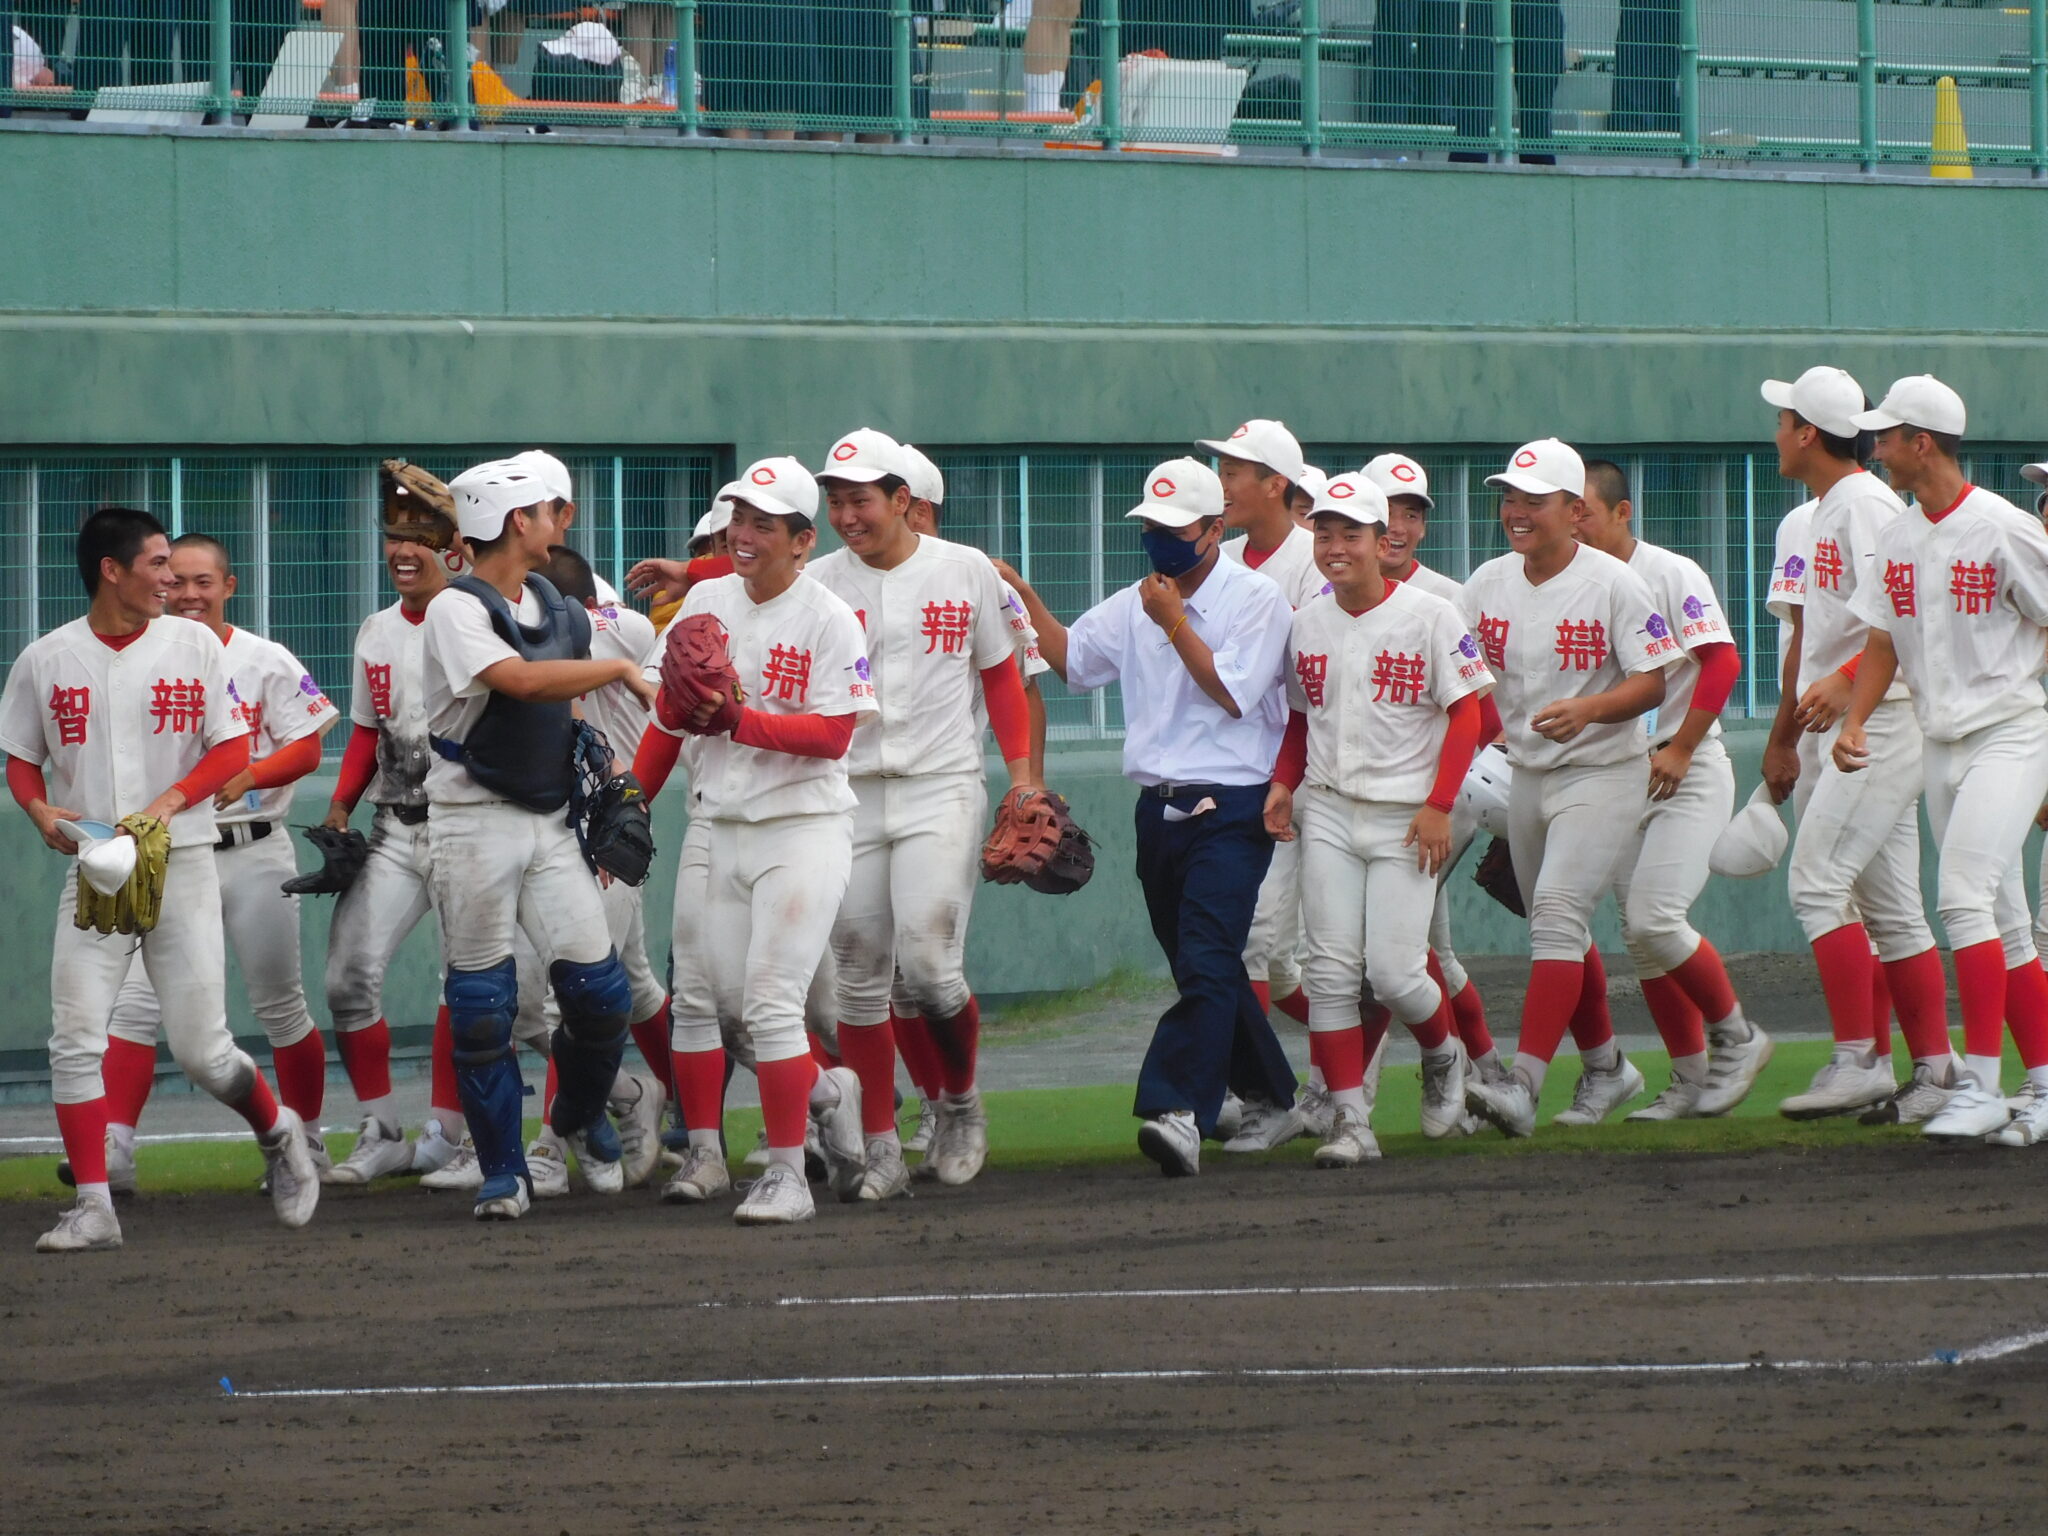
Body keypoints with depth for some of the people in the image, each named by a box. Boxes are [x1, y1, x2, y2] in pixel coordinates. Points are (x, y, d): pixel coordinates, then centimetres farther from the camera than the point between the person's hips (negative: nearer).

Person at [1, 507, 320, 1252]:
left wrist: (169, 803, -14)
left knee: (202, 1049, 0)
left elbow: (232, 750, 1)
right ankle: (93, 1208, -7)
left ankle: (277, 1131, 29)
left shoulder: (193, 645, 2)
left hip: (181, 863, -1)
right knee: (75, 1039, -11)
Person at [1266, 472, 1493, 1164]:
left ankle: (1444, 1055, 24)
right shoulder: (1307, 623, 8)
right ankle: (1350, 1124, -4)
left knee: (1394, 972, -10)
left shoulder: (1429, 617, -7)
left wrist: (1438, 806, -12)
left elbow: (1466, 713, -6)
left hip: (1404, 816, -4)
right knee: (1330, 968, -6)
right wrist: (1282, 783, 4)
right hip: (1327, 813, 4)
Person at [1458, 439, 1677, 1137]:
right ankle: (1606, 1066, 33)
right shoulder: (1487, 586, 4)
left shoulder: (1613, 586, -13)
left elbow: (1652, 684, -14)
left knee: (1557, 913, -19)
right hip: (1526, 776, 7)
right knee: (1558, 930, 14)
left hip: (1603, 773, -7)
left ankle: (1523, 1083, -27)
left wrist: (1587, 709, -31)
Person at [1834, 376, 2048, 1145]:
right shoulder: (1895, 538, 9)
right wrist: (1852, 723, -2)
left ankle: (1981, 1086, -22)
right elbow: (1883, 642, 13)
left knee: (1963, 893, -21)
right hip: (1940, 747, 7)